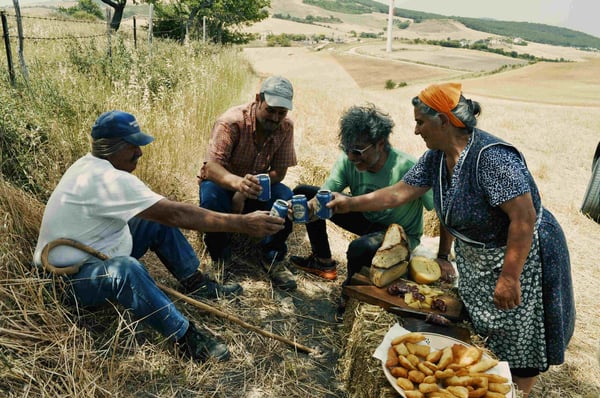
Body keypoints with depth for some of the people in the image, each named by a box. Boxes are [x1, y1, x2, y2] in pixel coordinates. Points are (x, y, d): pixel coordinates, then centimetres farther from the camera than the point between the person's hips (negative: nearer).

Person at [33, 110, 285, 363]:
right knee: (126, 269, -40)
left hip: (95, 253, 10)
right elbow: (176, 214, -33)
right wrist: (243, 224, -33)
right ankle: (183, 336, -28)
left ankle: (196, 283, 12)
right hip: (71, 278, -10)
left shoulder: (92, 165, 2)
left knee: (159, 222, 7)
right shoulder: (106, 179, -28)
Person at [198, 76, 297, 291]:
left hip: (254, 188, 3)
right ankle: (220, 257, -11)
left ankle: (272, 258, -8)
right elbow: (211, 167, -37)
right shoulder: (231, 121, -27)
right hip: (220, 182, -3)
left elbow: (279, 172, -14)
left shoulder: (286, 126, -14)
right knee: (211, 196, -37)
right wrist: (238, 182, -61)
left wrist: (245, 191, -30)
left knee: (285, 197, -26)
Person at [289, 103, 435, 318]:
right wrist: (308, 208, -44)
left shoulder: (408, 168, -31)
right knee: (303, 193, -3)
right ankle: (323, 262, 11)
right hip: (367, 220, 6)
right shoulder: (348, 161, -18)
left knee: (360, 248, -40)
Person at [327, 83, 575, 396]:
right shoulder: (436, 156, -4)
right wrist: (349, 203, 3)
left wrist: (509, 277, -27)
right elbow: (400, 192, 2)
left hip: (520, 258, -8)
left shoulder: (491, 156, -31)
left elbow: (525, 219, -30)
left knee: (518, 344, 8)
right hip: (474, 258, 8)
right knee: (483, 332, 22)